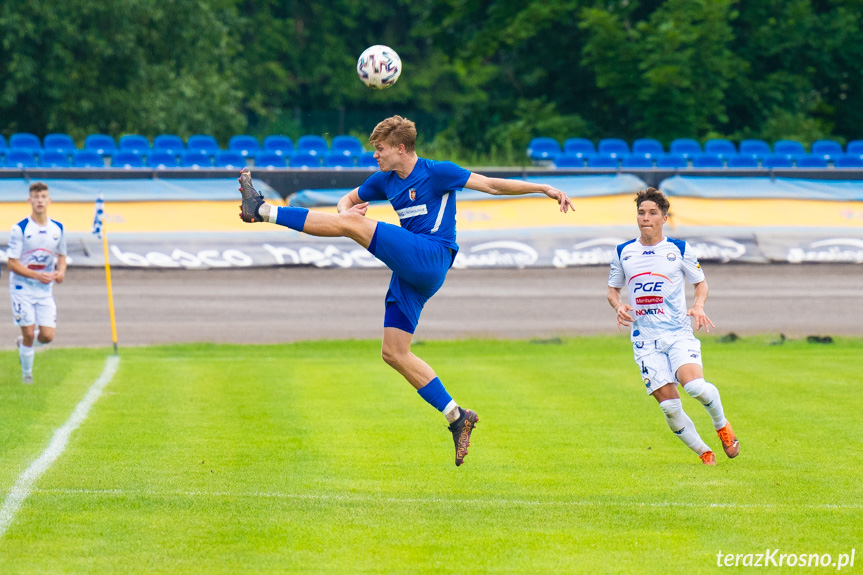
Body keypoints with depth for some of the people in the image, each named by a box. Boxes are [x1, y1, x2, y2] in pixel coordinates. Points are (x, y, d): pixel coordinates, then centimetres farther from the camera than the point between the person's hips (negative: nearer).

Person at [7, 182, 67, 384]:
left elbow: (61, 256, 17)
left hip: (45, 289, 4)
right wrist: (37, 275, -22)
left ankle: (23, 344, 29)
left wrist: (61, 271, -6)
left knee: (47, 336, -4)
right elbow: (12, 263, -11)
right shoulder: (20, 229, -11)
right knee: (29, 333, -8)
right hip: (22, 287, -4)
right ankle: (26, 373, 14)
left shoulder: (57, 229, 2)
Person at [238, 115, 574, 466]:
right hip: (409, 273, 9)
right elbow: (348, 201, 31)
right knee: (393, 353, 2)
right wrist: (346, 208, 5)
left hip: (431, 257, -9)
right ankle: (457, 417, 4)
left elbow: (491, 185, -2)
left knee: (352, 223, -18)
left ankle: (262, 210, -17)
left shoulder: (437, 173, -1)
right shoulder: (385, 181, 19)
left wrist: (544, 188, -10)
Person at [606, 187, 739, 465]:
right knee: (669, 405, -8)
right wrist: (618, 306, -4)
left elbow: (701, 283, 12)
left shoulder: (680, 249, 2)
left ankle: (721, 424, 3)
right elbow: (612, 289, 19)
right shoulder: (623, 253, 7)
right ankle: (703, 452, 10)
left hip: (679, 332, -2)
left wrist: (698, 306, -9)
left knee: (694, 384, -27)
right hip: (645, 338, 2)